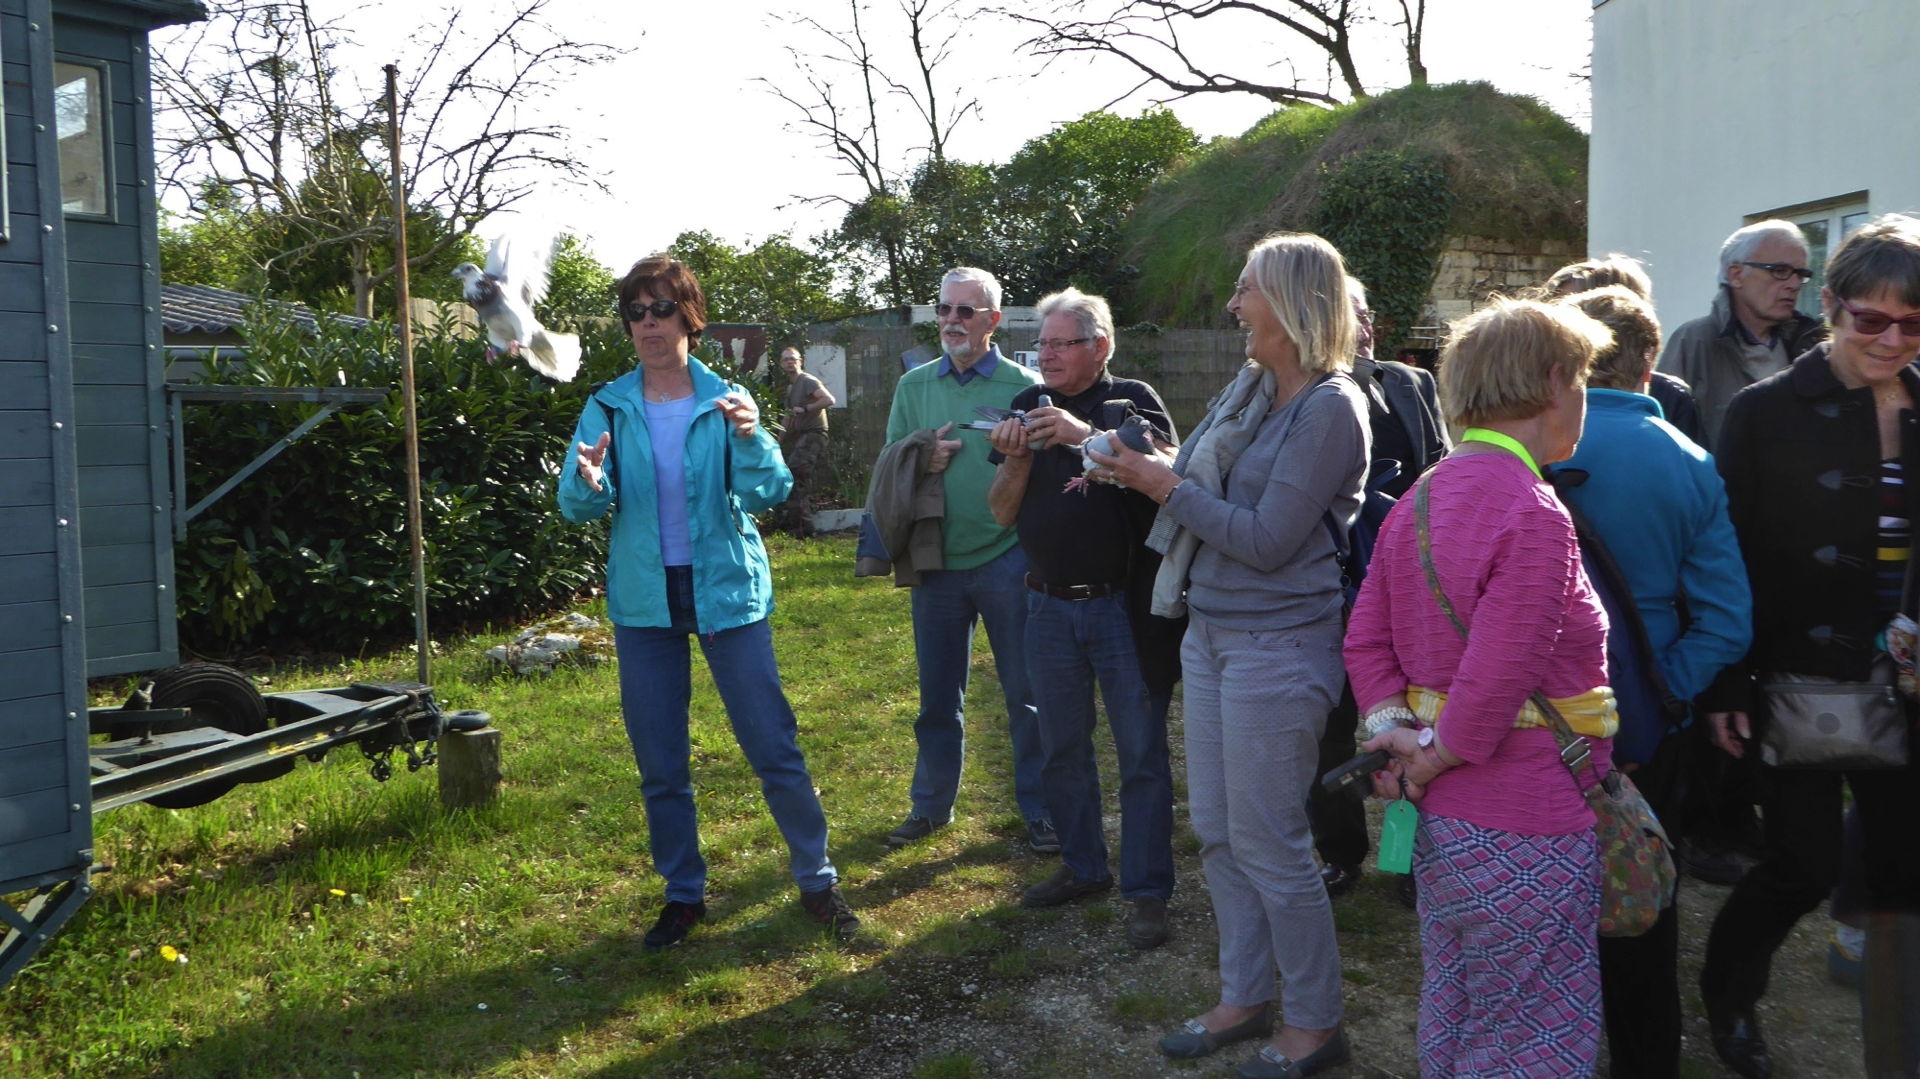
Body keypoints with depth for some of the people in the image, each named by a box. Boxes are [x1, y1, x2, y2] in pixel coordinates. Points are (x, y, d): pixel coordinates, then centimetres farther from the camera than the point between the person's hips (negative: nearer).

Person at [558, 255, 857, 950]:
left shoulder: (726, 400, -2)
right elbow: (575, 505, -7)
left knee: (774, 748, 1)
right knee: (659, 765, 10)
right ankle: (683, 894, 27)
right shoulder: (607, 408, 2)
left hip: (726, 591, -2)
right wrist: (589, 483, -30)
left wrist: (751, 438, -33)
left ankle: (817, 880, 17)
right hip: (643, 600, 2)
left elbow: (769, 492, -14)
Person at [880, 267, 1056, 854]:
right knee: (938, 696, 13)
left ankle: (1039, 810, 19)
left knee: (1026, 693, 6)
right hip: (937, 564, 3)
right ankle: (931, 804, 28)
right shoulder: (913, 386, 8)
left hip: (1007, 561, -3)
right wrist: (922, 461, -10)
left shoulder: (1024, 386, -3)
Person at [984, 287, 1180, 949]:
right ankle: (1083, 868, 29)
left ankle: (1147, 891, 9)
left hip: (1124, 603, -4)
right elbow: (1003, 512, 6)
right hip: (1049, 606, 5)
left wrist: (1086, 436, -28)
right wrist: (1017, 459, -13)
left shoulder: (1132, 400, -1)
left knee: (1141, 752, 0)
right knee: (1062, 747, 14)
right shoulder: (1028, 406, 9)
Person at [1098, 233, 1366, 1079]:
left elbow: (1266, 540, -20)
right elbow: (1189, 470, 12)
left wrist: (1168, 488, -14)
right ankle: (1243, 998, 32)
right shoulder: (1249, 386, 8)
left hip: (1276, 646, -8)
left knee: (1267, 842, 2)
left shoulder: (1330, 408, -16)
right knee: (1216, 829, 15)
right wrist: (1131, 461, -3)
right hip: (1210, 631, 8)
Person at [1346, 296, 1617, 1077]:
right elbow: (1496, 679, -25)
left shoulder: (1418, 500, 6)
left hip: (1440, 822, 9)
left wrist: (1394, 730, -4)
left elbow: (1365, 641, 6)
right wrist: (1436, 757, -10)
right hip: (1523, 836, -9)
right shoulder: (1534, 514, -21)